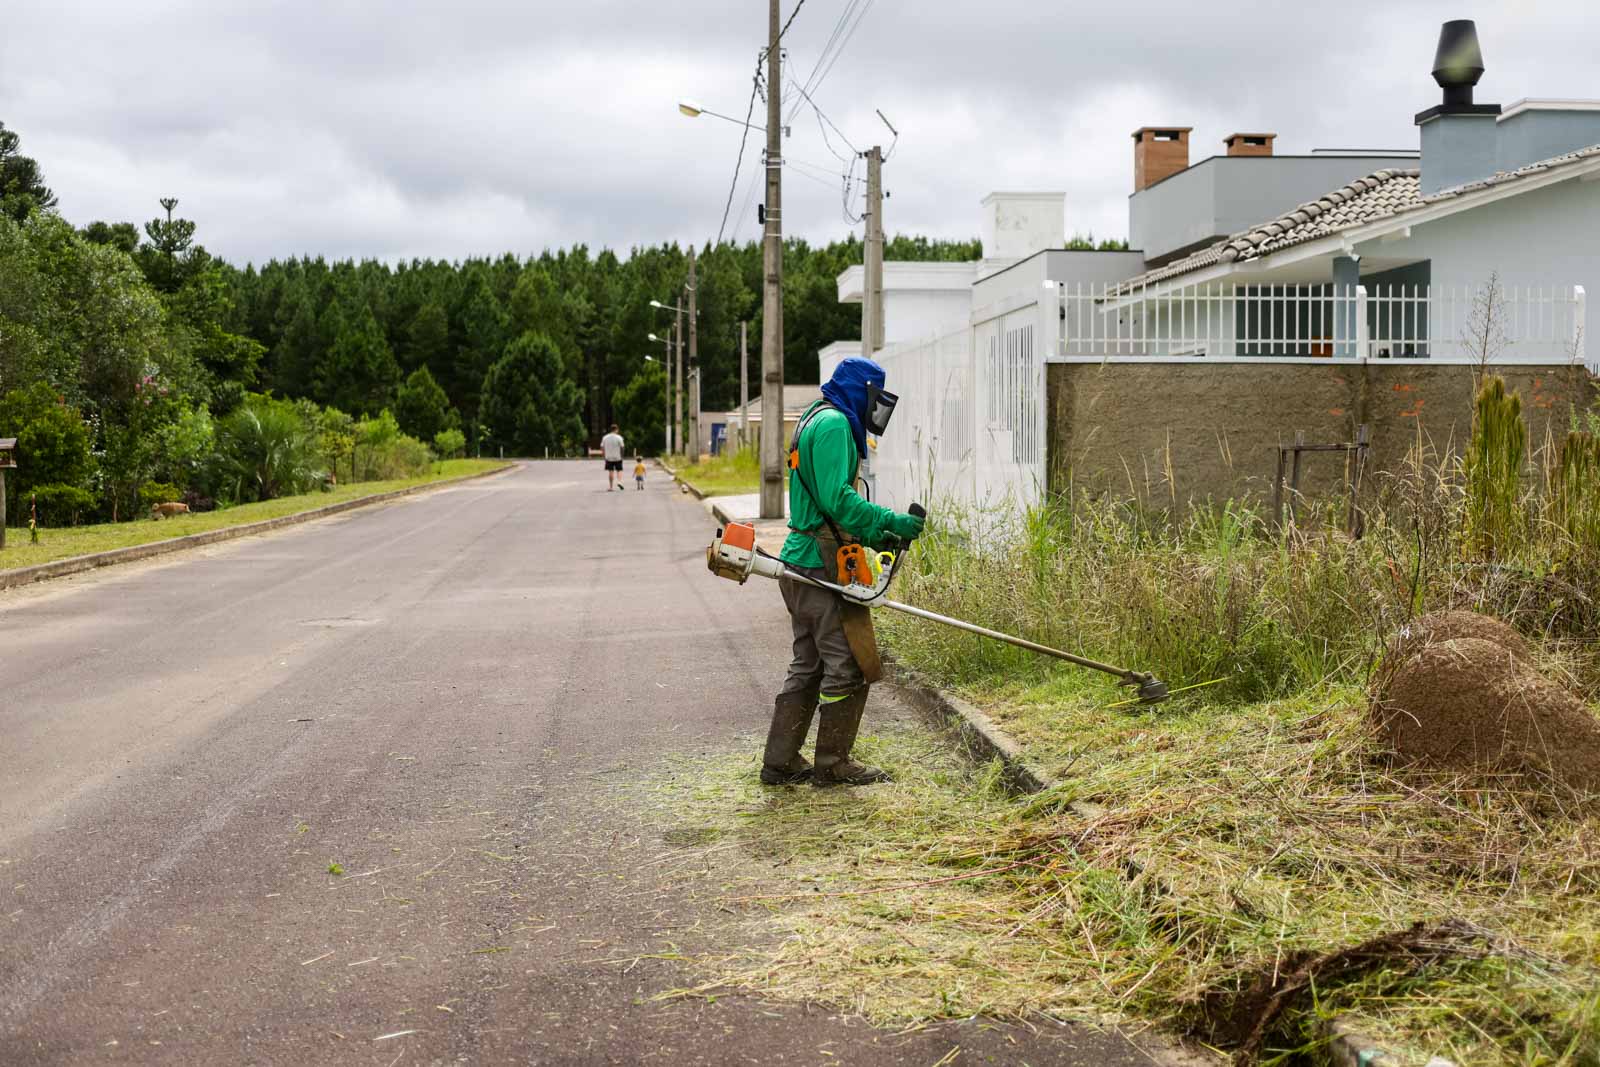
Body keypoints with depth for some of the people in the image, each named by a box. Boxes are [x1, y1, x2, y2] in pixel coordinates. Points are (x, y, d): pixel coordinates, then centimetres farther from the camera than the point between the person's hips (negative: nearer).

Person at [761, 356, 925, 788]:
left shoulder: (815, 421, 21)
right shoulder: (834, 424, -12)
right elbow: (837, 499, -23)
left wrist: (874, 536, 14)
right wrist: (890, 522, -19)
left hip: (802, 562, 11)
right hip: (822, 567, -11)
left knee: (809, 665, 15)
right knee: (850, 665, -3)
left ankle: (780, 761, 18)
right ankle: (833, 764, 5)